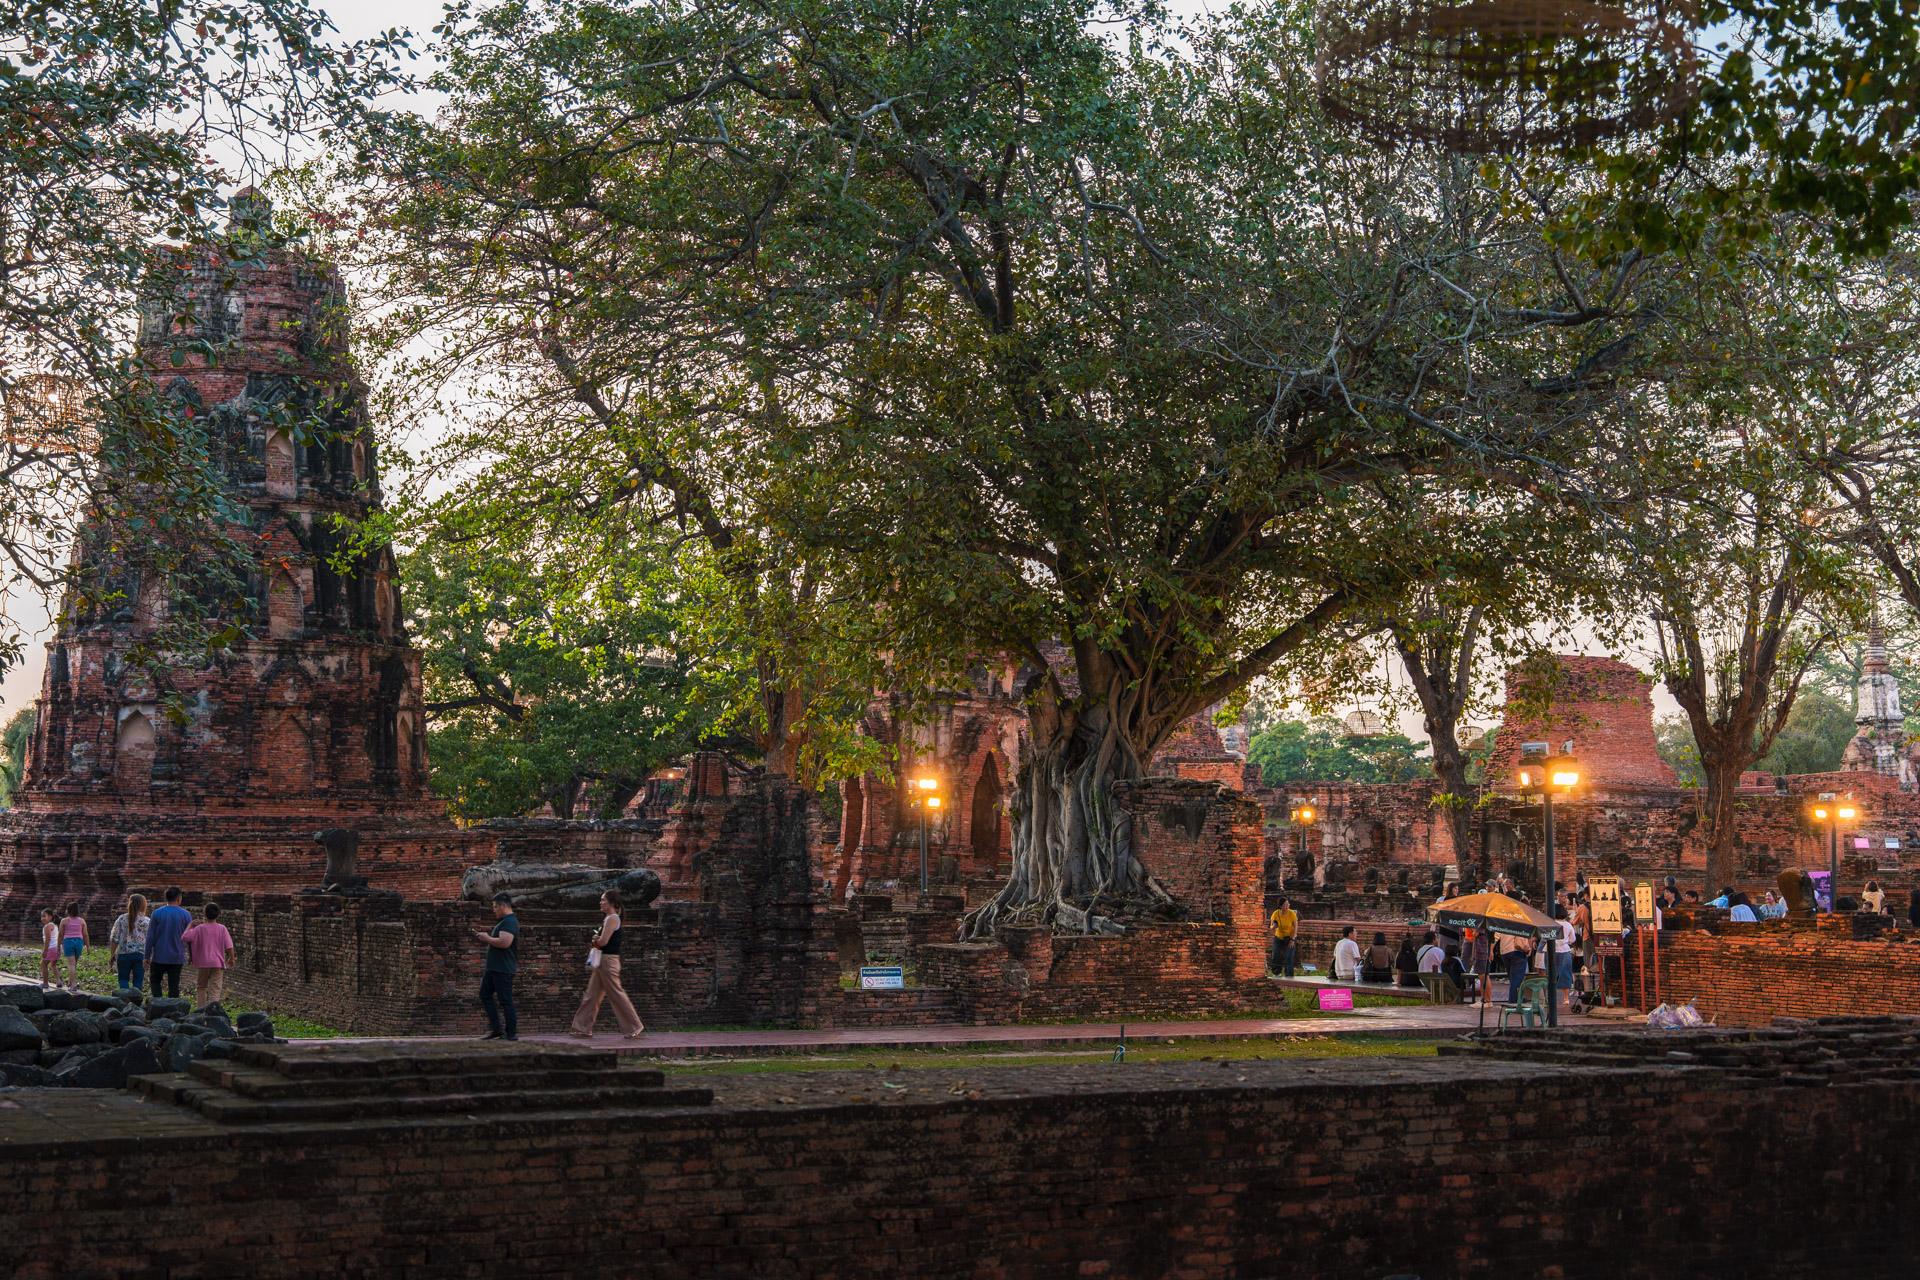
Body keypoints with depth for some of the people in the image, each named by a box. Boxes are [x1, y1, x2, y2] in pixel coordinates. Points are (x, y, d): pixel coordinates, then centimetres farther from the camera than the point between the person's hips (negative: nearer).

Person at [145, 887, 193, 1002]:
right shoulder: (185, 915, -4)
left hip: (159, 957, 0)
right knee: (174, 985, 6)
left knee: (154, 981, 15)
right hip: (177, 958, 1)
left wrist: (147, 956, 3)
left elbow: (150, 937, -3)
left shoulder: (157, 914, -5)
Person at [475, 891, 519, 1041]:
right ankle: (496, 1029, 12)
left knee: (505, 1000, -6)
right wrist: (484, 936, 14)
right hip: (494, 967, 11)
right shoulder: (504, 921, 18)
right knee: (485, 995, 11)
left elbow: (504, 942, -29)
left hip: (503, 970, -11)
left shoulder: (509, 922, -16)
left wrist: (487, 938, -15)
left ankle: (511, 1033, -1)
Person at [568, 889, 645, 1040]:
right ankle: (583, 1028, 12)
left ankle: (635, 1027, -2)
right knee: (591, 996, 10)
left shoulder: (612, 919, -14)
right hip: (602, 961, 10)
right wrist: (597, 940, -5)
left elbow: (603, 941, -22)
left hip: (608, 961, -10)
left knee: (616, 994, -7)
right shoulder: (608, 918, 17)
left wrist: (596, 940, -1)